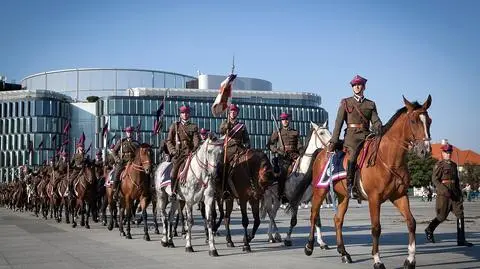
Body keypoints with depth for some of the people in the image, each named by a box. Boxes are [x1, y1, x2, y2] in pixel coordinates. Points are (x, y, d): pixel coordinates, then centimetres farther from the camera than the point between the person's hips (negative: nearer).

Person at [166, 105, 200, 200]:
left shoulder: (193, 127, 15)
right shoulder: (174, 126, 16)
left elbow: (196, 141, 7)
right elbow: (169, 141, 12)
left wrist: (193, 151, -10)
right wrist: (173, 151, -3)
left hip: (190, 153, 1)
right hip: (178, 153, -1)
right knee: (176, 166, -23)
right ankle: (173, 192, -21)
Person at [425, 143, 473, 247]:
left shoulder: (454, 165, 17)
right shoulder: (439, 165, -4)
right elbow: (434, 179, -13)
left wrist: (459, 192, 19)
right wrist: (444, 189, -24)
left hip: (455, 193, 6)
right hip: (443, 194, -6)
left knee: (460, 215, -3)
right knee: (442, 216, 0)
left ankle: (461, 240, -3)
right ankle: (429, 230, 25)